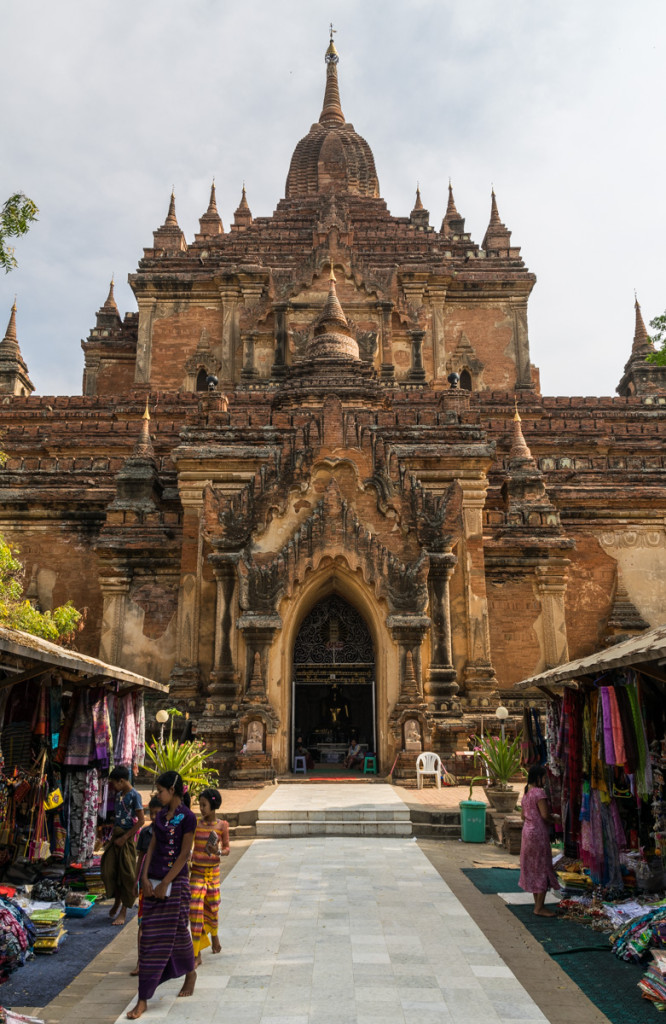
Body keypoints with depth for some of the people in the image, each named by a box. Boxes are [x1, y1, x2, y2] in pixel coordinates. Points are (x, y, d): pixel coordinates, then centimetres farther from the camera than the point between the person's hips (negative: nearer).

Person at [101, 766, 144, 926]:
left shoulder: (134, 796, -15)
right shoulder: (119, 794, 9)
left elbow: (141, 820, -18)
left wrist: (124, 838, -16)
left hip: (127, 839, -7)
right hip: (116, 835, 7)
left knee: (125, 874, 0)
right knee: (108, 870, 7)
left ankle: (123, 912, 10)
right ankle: (117, 901, 28)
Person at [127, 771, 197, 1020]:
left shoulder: (187, 817, -12)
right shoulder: (161, 815, 8)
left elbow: (184, 855, -14)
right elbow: (152, 847, 7)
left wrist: (165, 884, -14)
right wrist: (145, 878, -3)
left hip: (175, 882, -6)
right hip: (153, 880, 6)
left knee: (177, 932, 5)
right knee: (149, 938, 7)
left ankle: (190, 973, 29)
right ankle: (142, 1000, 15)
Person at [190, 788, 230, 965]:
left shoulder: (222, 826, -6)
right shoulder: (195, 824, -3)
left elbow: (227, 849, 0)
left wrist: (218, 852, -20)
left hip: (213, 871, 0)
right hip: (197, 871, 0)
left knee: (212, 908, 11)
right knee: (195, 909, -6)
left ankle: (214, 934, 43)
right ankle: (197, 955, 3)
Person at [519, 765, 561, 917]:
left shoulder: (526, 793, 11)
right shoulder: (539, 792, -16)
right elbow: (545, 815, -22)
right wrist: (554, 818, 0)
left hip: (527, 831, 9)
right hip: (538, 833, -9)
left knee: (533, 868, 14)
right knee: (543, 869, -1)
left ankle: (537, 905, 23)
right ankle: (539, 907, 3)